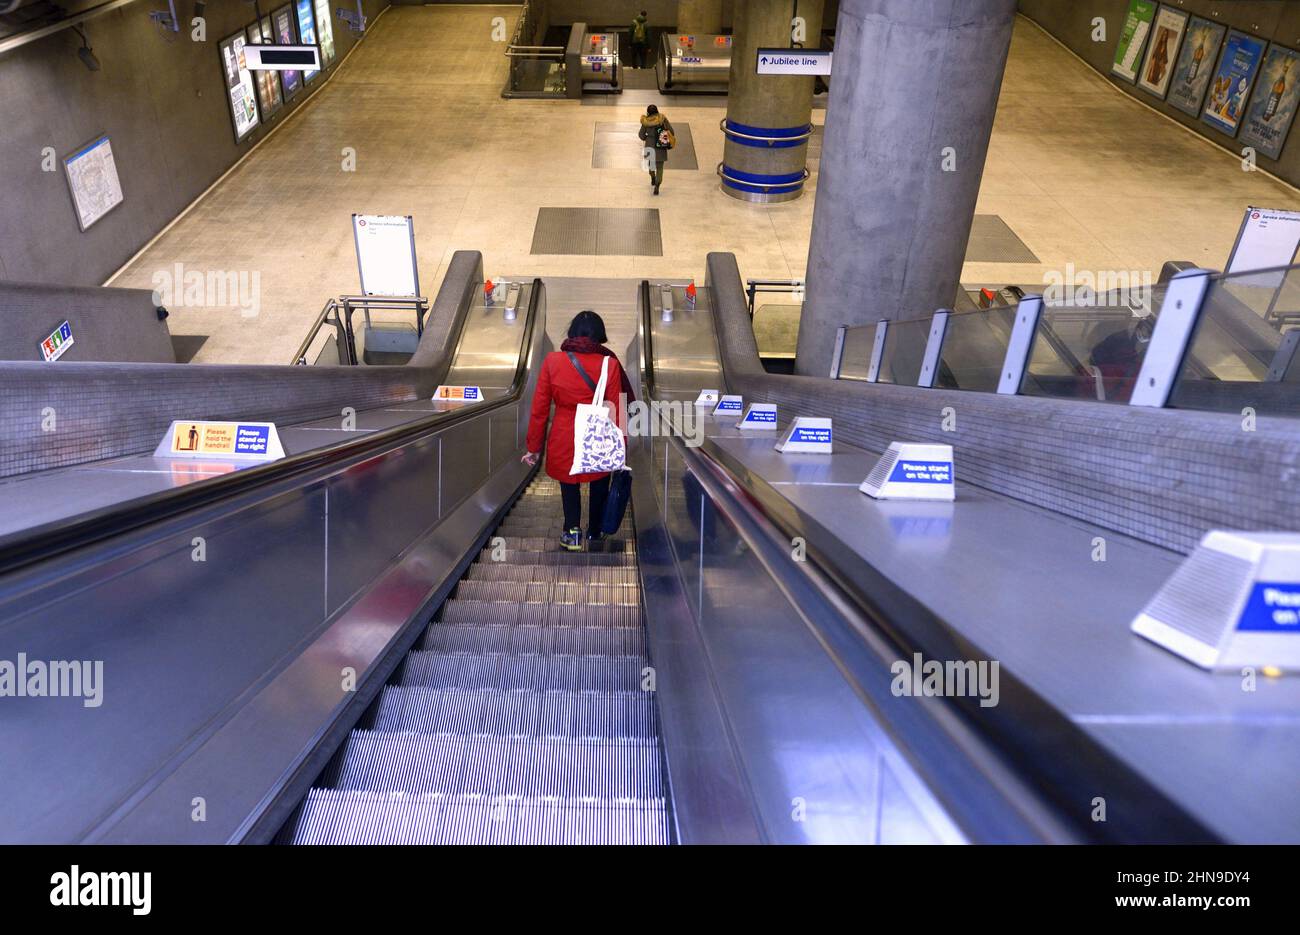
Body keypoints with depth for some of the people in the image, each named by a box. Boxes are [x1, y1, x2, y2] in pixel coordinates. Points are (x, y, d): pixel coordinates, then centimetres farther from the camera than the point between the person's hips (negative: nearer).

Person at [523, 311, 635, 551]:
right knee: (599, 486, 22)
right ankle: (594, 533, 36)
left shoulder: (552, 361, -8)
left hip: (563, 439, 0)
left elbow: (540, 408, -4)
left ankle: (572, 531, 8)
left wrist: (534, 446, 5)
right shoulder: (609, 365, -13)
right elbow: (615, 413, -10)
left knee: (569, 485, 22)